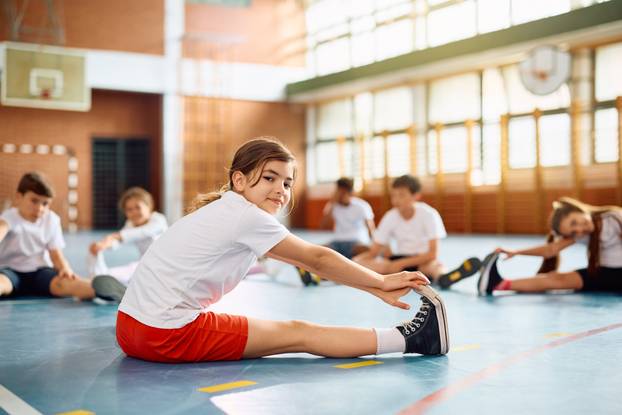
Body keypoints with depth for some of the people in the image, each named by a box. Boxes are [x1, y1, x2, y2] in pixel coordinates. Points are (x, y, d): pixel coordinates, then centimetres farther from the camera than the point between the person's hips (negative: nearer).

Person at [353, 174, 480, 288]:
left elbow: (433, 254, -18)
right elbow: (373, 252, 0)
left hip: (423, 260, -4)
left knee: (434, 264, -41)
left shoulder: (429, 214, -14)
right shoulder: (390, 217, -3)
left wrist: (402, 263, -25)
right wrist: (356, 260, -21)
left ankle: (443, 277, -76)